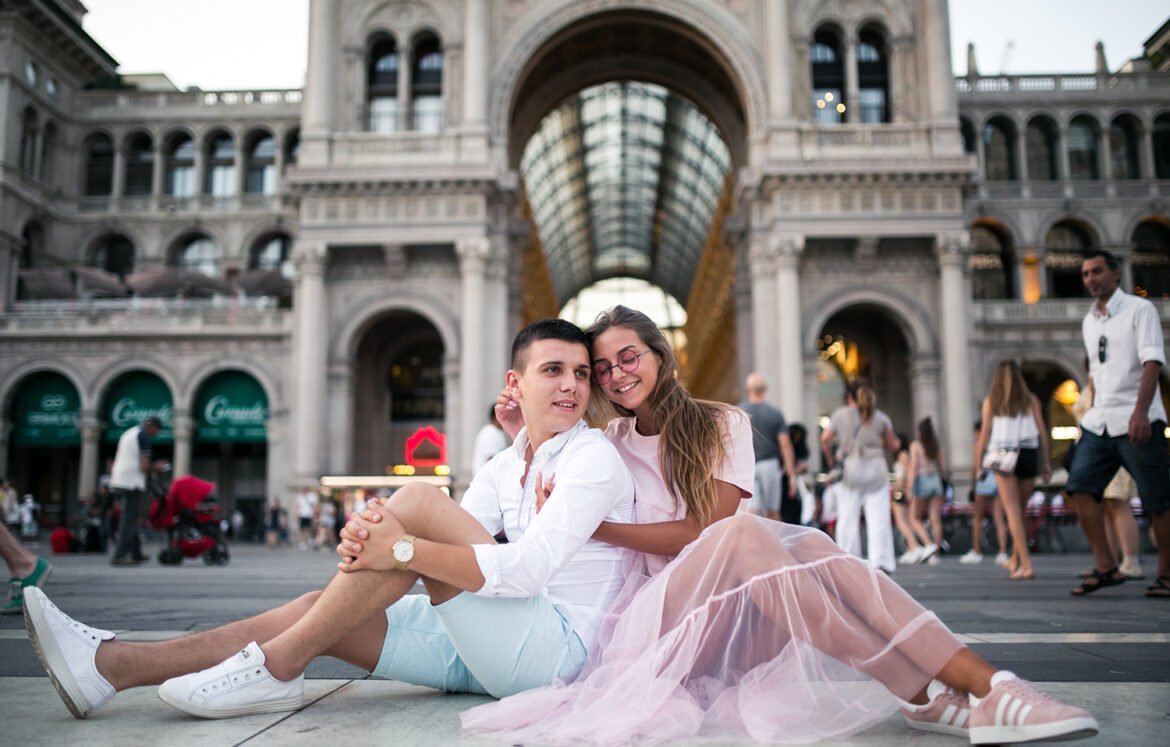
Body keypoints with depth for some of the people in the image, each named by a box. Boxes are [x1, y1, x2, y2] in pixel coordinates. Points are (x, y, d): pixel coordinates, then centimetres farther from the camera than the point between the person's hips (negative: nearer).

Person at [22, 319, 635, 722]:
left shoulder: (594, 459, -9)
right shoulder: (505, 466, 15)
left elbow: (527, 569, -23)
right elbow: (445, 549, 3)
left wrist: (404, 548, -28)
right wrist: (369, 543, -19)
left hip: (556, 646, -7)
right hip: (485, 649, 7)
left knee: (418, 500, -21)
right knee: (320, 612, -5)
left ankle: (275, 667, -17)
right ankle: (109, 665, -6)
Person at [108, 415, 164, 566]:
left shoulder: (128, 433, 18)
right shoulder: (143, 436, -8)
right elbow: (144, 466, -16)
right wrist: (155, 468, 4)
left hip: (117, 483, 9)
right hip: (132, 485, -9)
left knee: (130, 520, 14)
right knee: (129, 521, -6)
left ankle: (136, 554, 20)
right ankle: (120, 556, -8)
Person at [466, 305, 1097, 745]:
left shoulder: (722, 425, 7)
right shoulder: (607, 446, 14)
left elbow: (705, 524, -8)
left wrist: (599, 527, -12)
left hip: (742, 622, 1)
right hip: (656, 618, -1)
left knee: (808, 545, -30)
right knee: (741, 535, -32)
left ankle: (978, 681, -37)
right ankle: (925, 693, -36)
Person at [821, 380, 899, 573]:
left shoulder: (840, 414, 4)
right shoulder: (881, 417, 6)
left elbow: (825, 439, 0)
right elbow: (892, 444, 11)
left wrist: (830, 459, 14)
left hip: (850, 468, 0)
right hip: (876, 468, 1)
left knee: (848, 518, 3)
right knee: (878, 517, -1)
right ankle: (881, 560, -6)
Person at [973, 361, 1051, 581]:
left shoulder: (990, 401, 5)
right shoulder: (1030, 399, 8)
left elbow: (984, 434, 3)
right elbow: (1042, 432, 4)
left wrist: (978, 464, 9)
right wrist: (1046, 462, 8)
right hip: (1029, 455, 2)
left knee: (1013, 511, -2)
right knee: (1020, 510, 16)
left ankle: (1026, 564, -10)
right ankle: (1015, 560, 25)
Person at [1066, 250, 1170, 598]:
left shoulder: (1139, 309, -3)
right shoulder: (1089, 321, 16)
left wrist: (1140, 412, -26)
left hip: (1137, 422, -6)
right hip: (1099, 423, 6)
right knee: (1080, 487, -8)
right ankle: (1105, 567, -1)